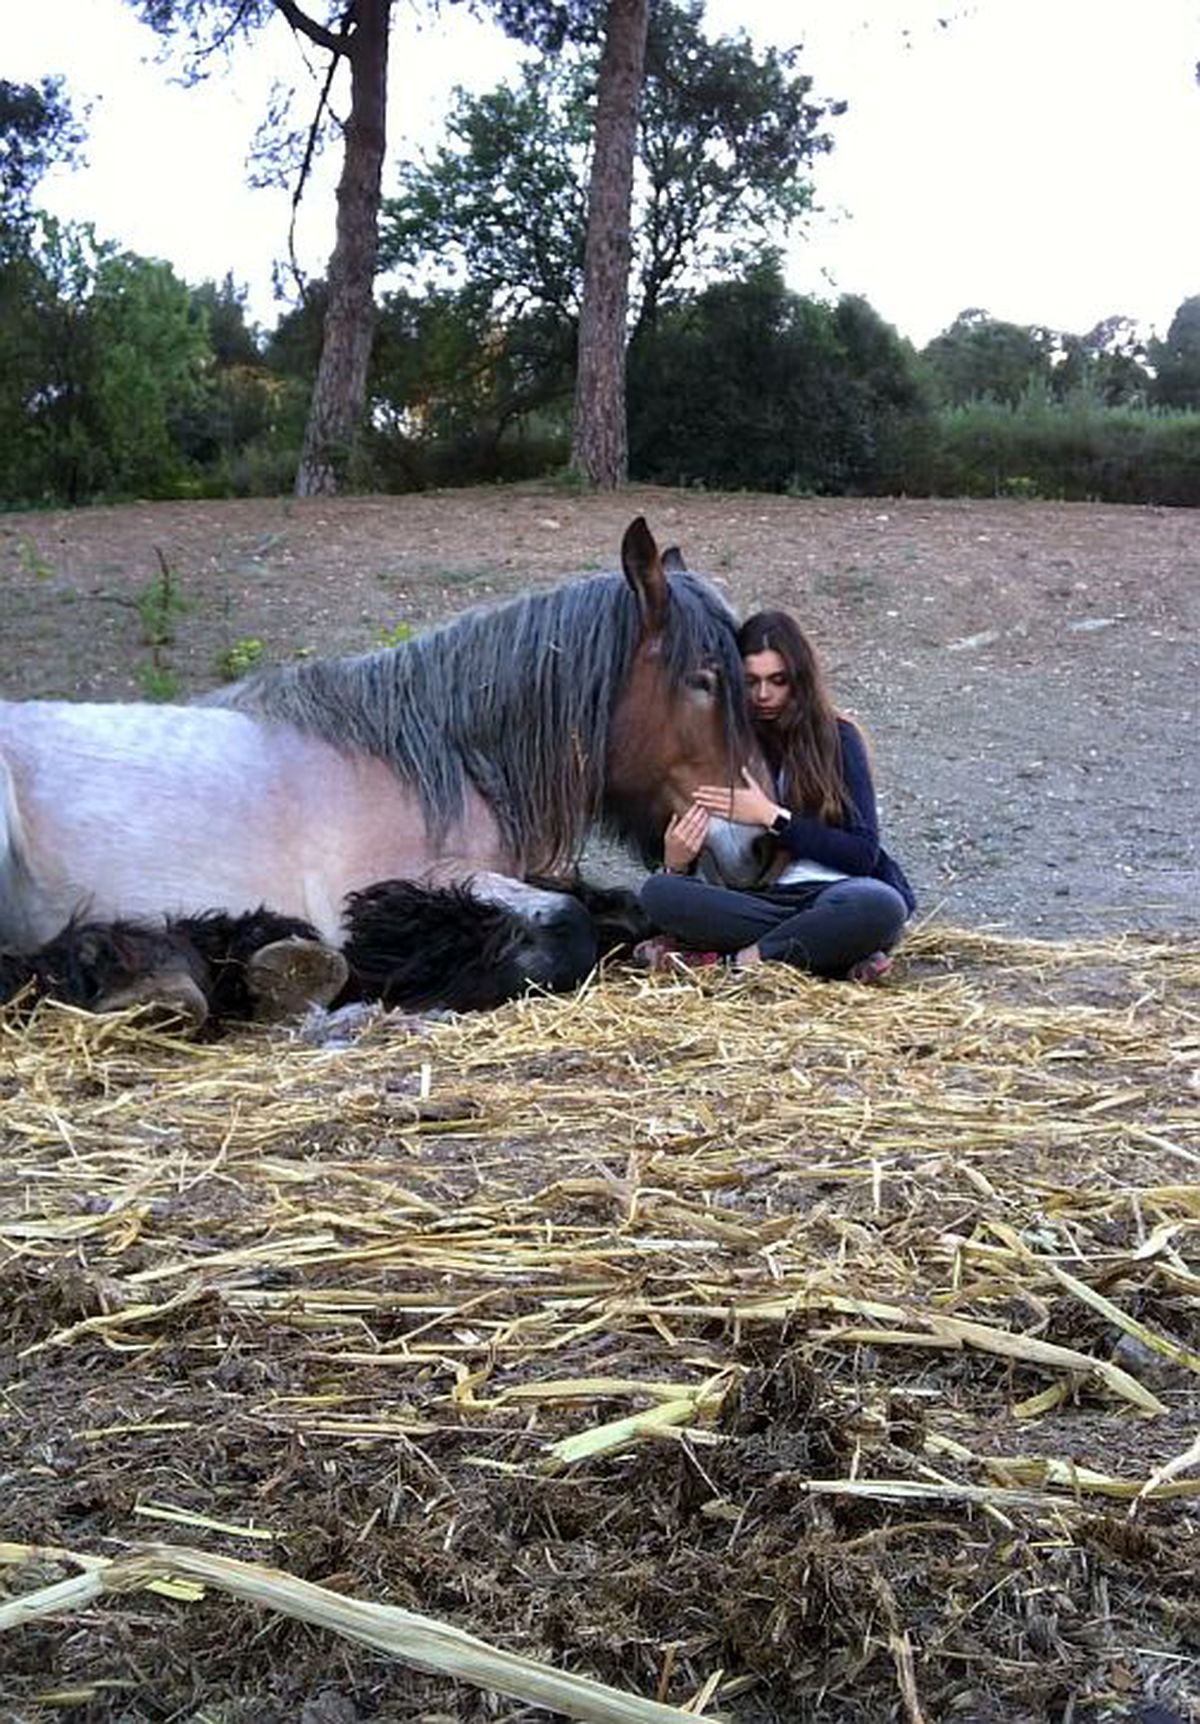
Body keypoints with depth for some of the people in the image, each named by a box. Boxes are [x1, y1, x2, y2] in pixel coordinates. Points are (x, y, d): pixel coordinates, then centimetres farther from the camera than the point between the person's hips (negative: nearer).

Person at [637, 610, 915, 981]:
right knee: (658, 892, -25)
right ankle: (838, 956, -26)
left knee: (881, 904, -37)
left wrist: (773, 818, -11)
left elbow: (864, 853, -3)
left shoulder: (837, 737, 3)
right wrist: (675, 863, -14)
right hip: (758, 899, 2)